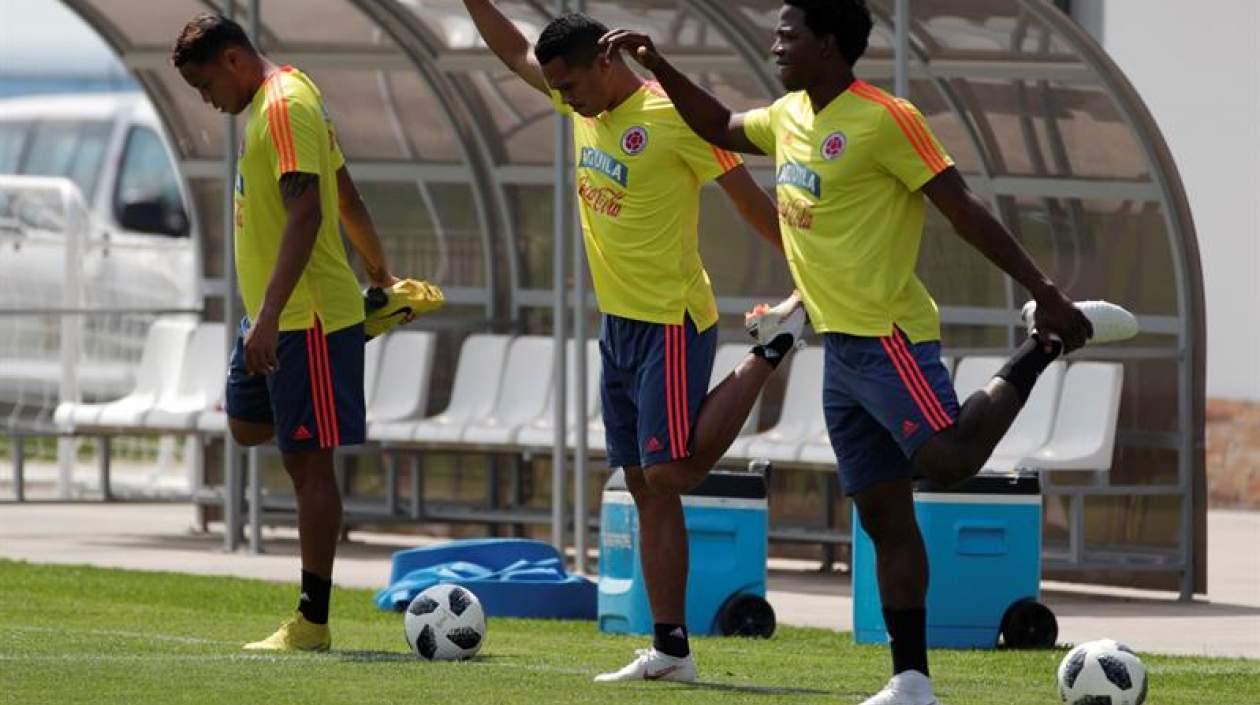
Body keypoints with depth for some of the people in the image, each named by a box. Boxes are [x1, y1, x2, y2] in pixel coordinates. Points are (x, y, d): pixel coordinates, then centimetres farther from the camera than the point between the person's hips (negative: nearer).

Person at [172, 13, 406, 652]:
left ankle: (312, 623, -5)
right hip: (270, 311, 11)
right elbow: (347, 198, 22)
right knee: (247, 425, 19)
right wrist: (380, 274, 32)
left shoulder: (284, 106, -17)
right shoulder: (274, 101, 13)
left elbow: (305, 215, -26)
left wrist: (269, 318, -30)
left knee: (308, 461, -7)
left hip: (306, 318, -11)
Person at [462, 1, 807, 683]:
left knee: (669, 472, -13)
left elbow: (751, 201, -13)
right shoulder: (585, 105, 7)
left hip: (671, 325, -8)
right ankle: (670, 649, 6)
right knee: (647, 487, 6)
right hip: (618, 322, 8)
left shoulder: (674, 117, -16)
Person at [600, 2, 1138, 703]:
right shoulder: (789, 117, 11)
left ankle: (1046, 344, -5)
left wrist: (1046, 293, -20)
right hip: (841, 347, 8)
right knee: (884, 514, 6)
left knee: (949, 460, -27)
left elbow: (966, 210, -16)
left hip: (890, 340, -8)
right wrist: (659, 66, 23)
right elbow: (721, 127, 32)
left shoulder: (884, 120, -14)